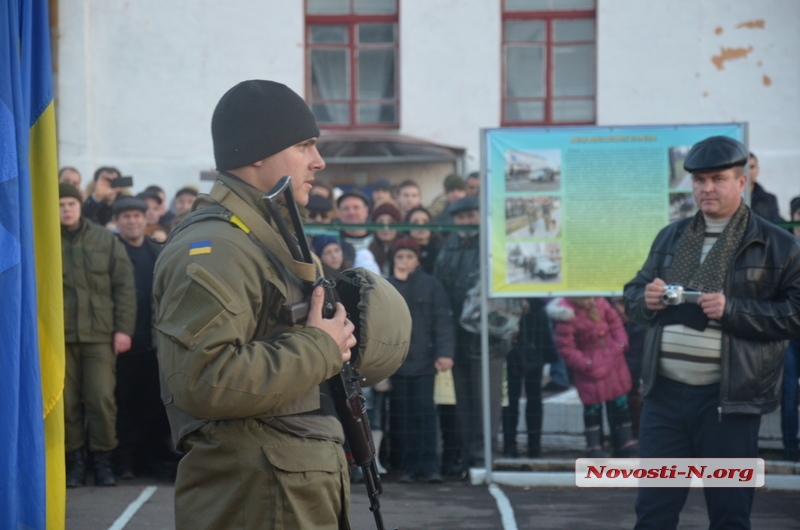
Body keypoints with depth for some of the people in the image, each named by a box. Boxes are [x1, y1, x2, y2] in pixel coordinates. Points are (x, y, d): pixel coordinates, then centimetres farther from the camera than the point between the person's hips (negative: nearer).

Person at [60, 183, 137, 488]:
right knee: (67, 402, 2)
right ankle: (75, 461, 11)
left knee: (102, 399, -5)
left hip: (100, 333, 0)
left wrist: (124, 329, -1)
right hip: (60, 335, 0)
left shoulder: (106, 240, 8)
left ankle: (103, 460, 7)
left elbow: (124, 286, 6)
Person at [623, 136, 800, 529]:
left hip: (727, 398, -4)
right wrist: (647, 299, -5)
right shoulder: (670, 238, 14)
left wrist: (731, 309, -19)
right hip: (665, 393, 4)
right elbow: (631, 297, 19)